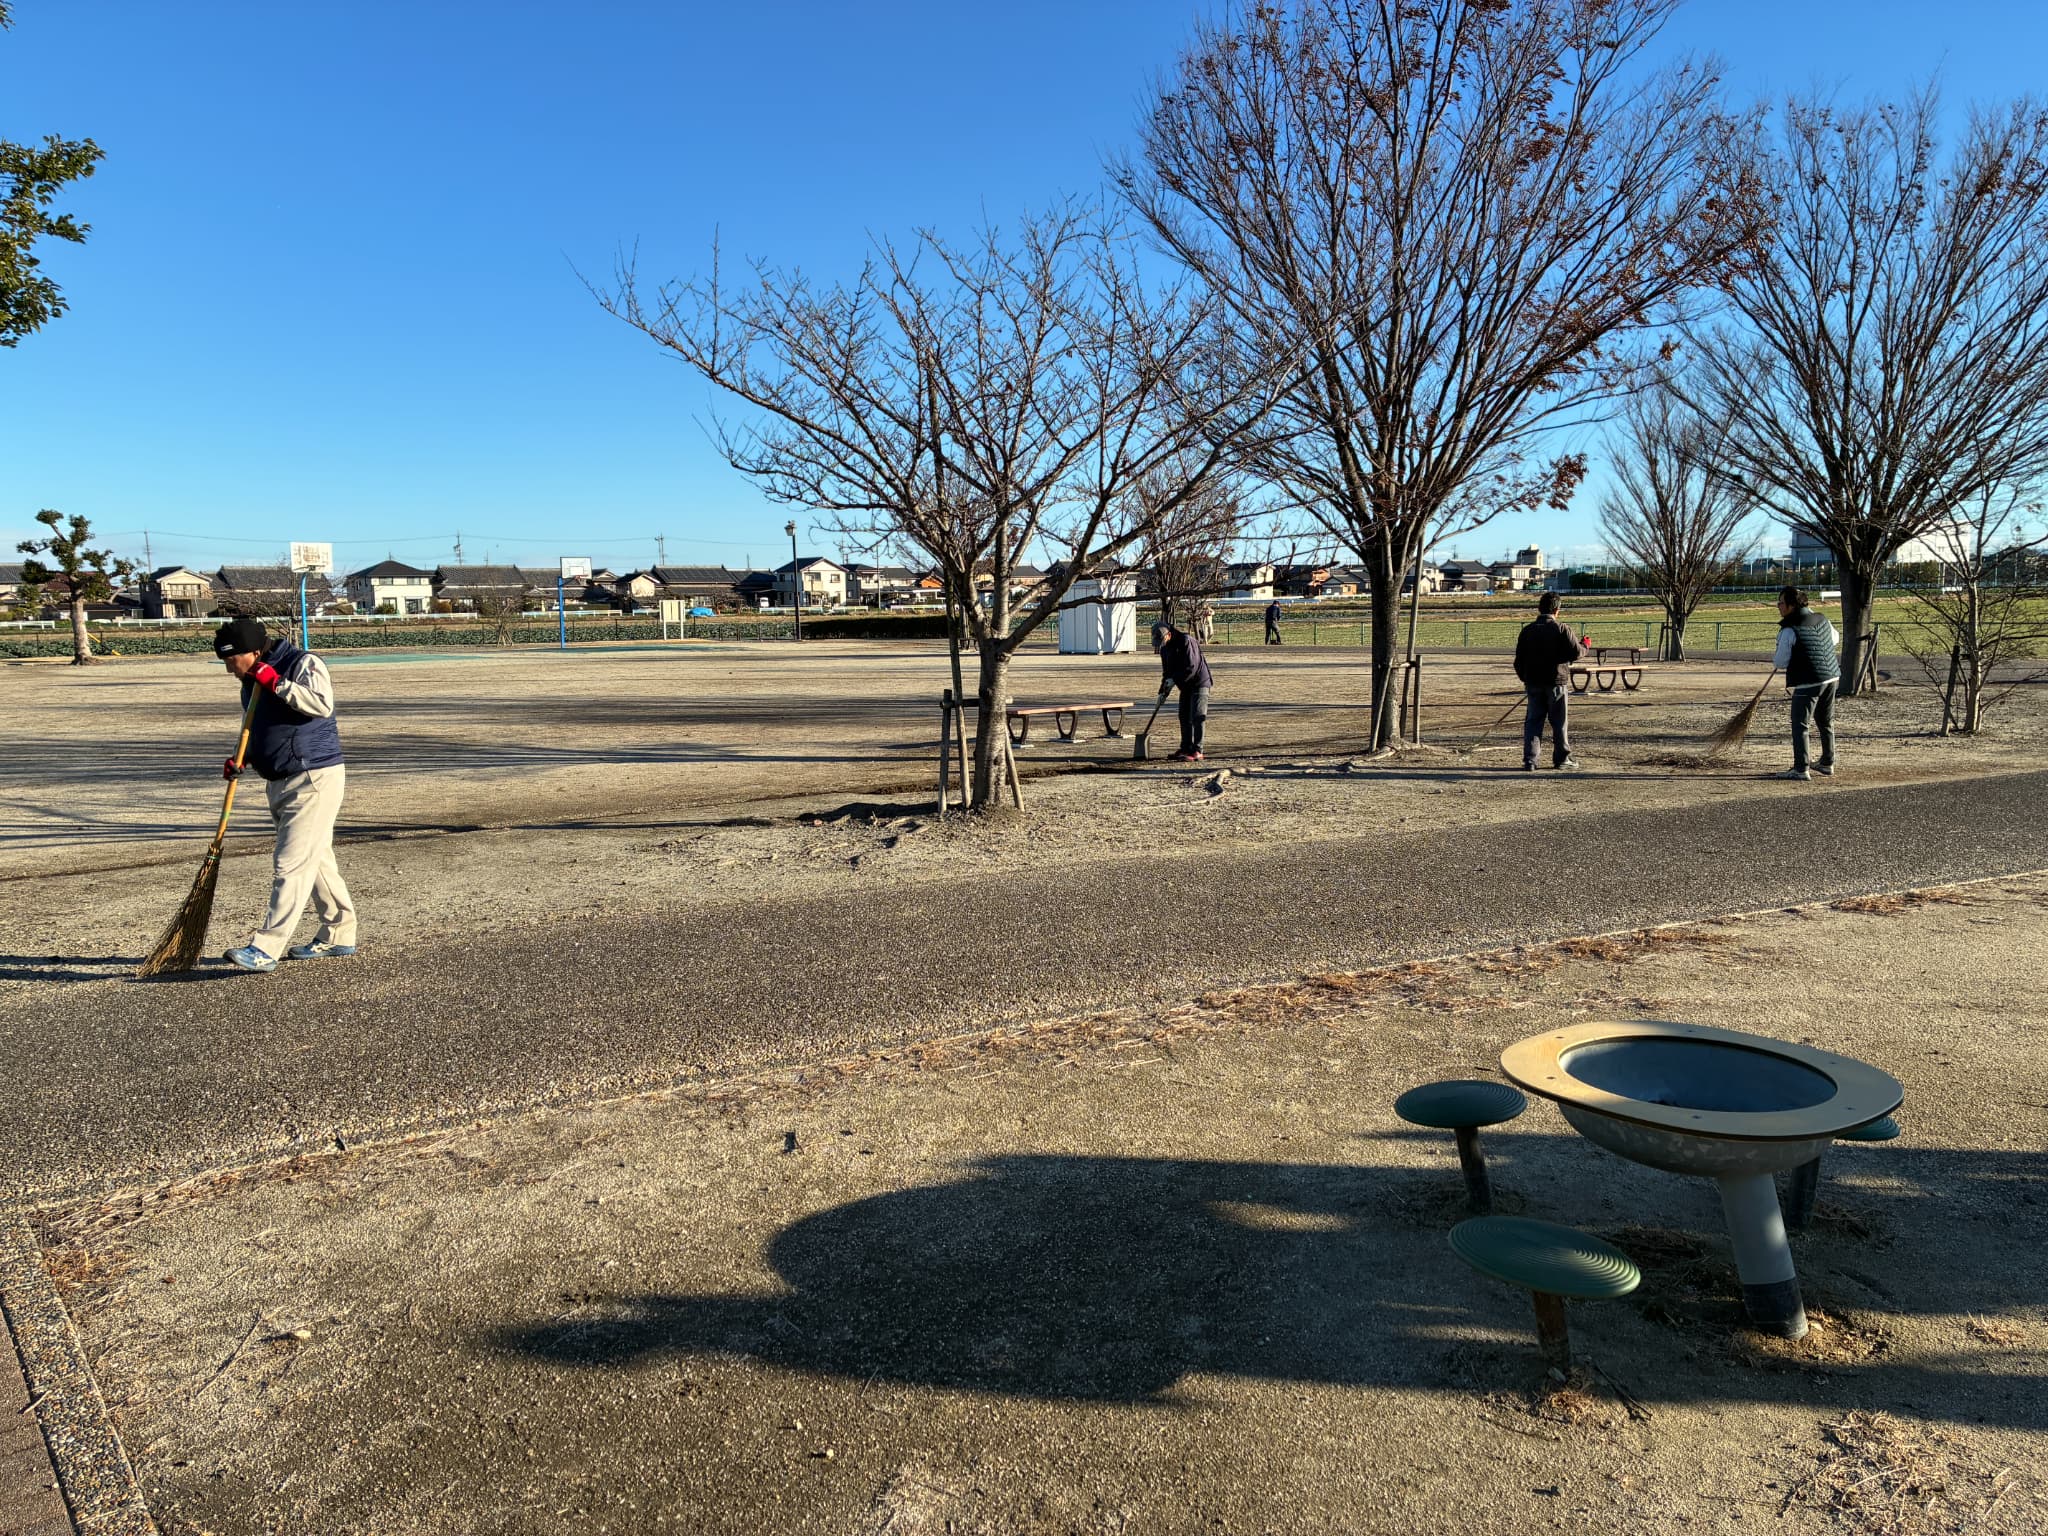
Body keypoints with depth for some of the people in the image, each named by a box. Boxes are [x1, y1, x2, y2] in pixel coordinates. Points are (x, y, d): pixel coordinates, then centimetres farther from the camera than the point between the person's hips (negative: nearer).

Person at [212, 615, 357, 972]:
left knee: (290, 864, -12)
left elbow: (322, 703, -27)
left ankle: (266, 950, -14)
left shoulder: (303, 663, -10)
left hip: (314, 780, -9)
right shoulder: (251, 683, 15)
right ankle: (338, 935, 25)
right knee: (316, 861, 15)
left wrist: (277, 683, -24)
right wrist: (241, 759, 6)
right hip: (280, 782, 9)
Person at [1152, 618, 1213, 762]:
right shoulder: (1164, 647, 6)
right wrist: (1163, 692, 5)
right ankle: (1186, 748, 20)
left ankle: (1197, 751, -13)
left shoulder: (1186, 641, -21)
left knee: (1197, 716, -12)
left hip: (1199, 683, -9)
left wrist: (1174, 679, -21)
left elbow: (1191, 667, -24)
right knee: (1184, 716, 11)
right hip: (1185, 685, 9)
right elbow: (1167, 670, 13)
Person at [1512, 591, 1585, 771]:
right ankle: (1562, 758, 17)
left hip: (1533, 683, 3)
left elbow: (1519, 660, 7)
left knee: (1532, 722, 5)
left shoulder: (1527, 630, 4)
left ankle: (1529, 761, -2)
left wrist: (1525, 679, 19)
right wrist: (1585, 647, 10)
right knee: (1559, 722, 9)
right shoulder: (1561, 628, -9)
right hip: (1557, 682, -3)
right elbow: (1576, 652, -12)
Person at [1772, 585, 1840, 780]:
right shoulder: (1821, 619, 5)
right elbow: (1835, 639, 24)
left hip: (1807, 683, -8)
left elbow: (1781, 663, -14)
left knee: (1799, 725, -3)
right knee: (1826, 723, 19)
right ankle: (1828, 764, 30)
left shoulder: (1789, 630, -17)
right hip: (1831, 678, 8)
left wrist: (1774, 660, 7)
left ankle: (1800, 769, -8)